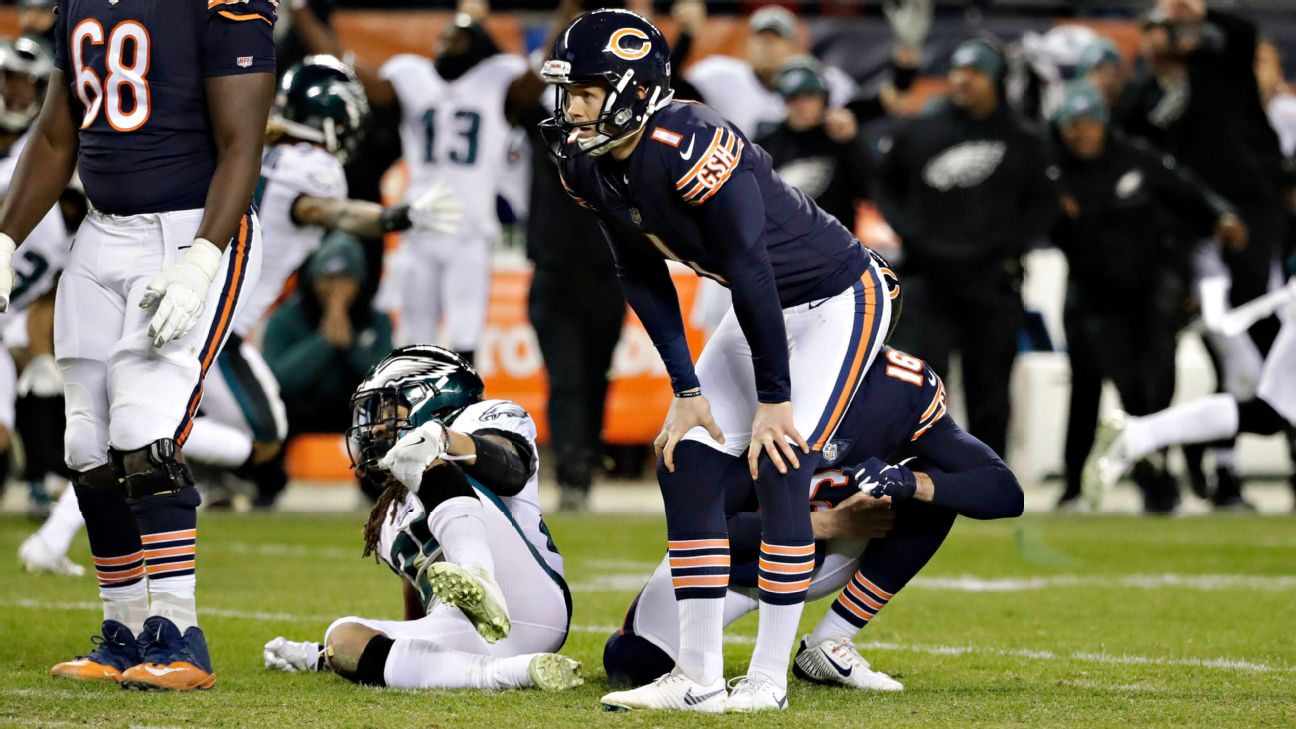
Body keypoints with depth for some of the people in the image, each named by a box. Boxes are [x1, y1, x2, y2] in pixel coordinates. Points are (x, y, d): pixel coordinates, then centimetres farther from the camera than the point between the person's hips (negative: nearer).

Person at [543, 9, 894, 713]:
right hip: (765, 306, 9)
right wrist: (687, 390, -2)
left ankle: (768, 678, -8)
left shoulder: (691, 151, -33)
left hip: (837, 298, -8)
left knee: (779, 465, -16)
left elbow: (751, 275, -28)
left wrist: (774, 398, -23)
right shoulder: (588, 164, -8)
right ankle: (697, 676, 4)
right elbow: (643, 279, 1)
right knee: (687, 462, 0)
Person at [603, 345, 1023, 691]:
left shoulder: (907, 391, -18)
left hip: (823, 556, 3)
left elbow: (1004, 493, -21)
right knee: (631, 665, -23)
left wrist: (910, 484, -39)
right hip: (739, 550, -3)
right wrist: (828, 524, -31)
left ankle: (828, 645, -12)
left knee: (934, 490, -20)